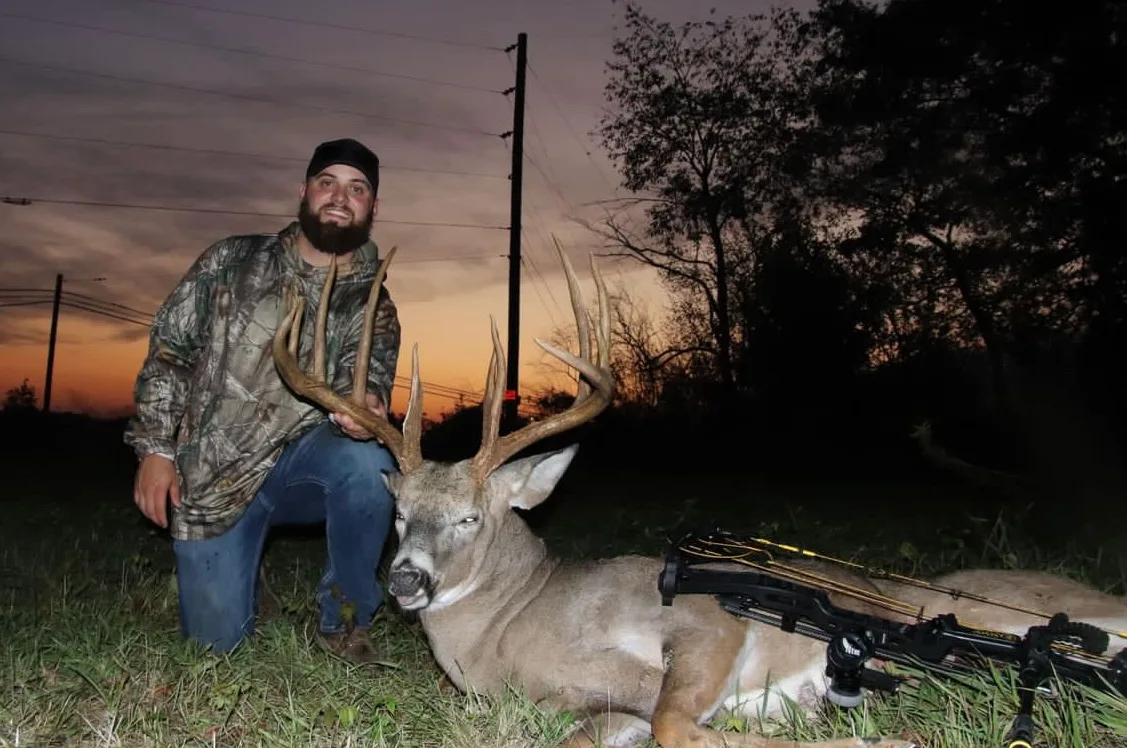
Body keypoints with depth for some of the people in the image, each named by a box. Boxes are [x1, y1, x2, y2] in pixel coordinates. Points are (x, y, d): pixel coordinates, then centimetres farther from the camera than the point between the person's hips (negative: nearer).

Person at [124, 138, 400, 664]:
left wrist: (367, 406, -41)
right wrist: (156, 448, -4)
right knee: (217, 641, -4)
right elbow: (168, 349, 3)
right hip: (211, 475, 0)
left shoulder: (374, 308, 0)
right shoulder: (232, 262, 0)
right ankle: (234, 577, 33)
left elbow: (367, 375, -16)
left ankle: (343, 620, -11)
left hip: (303, 461, 0)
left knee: (368, 464, -34)